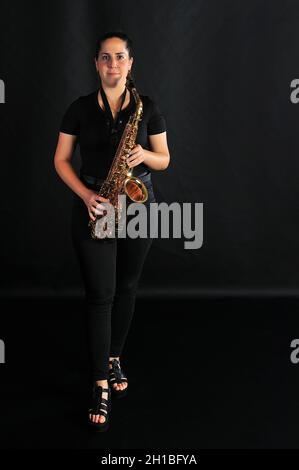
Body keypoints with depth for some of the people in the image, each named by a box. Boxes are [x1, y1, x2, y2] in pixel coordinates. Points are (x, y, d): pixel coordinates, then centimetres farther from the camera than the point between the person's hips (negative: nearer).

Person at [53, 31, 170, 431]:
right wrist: (85, 195, -13)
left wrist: (145, 155, -17)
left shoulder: (148, 107, 2)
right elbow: (61, 161, 2)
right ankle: (101, 385, 0)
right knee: (100, 295, -5)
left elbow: (164, 159, 6)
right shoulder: (80, 109, 0)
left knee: (126, 288, 11)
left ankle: (114, 357, 32)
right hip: (94, 208, -1)